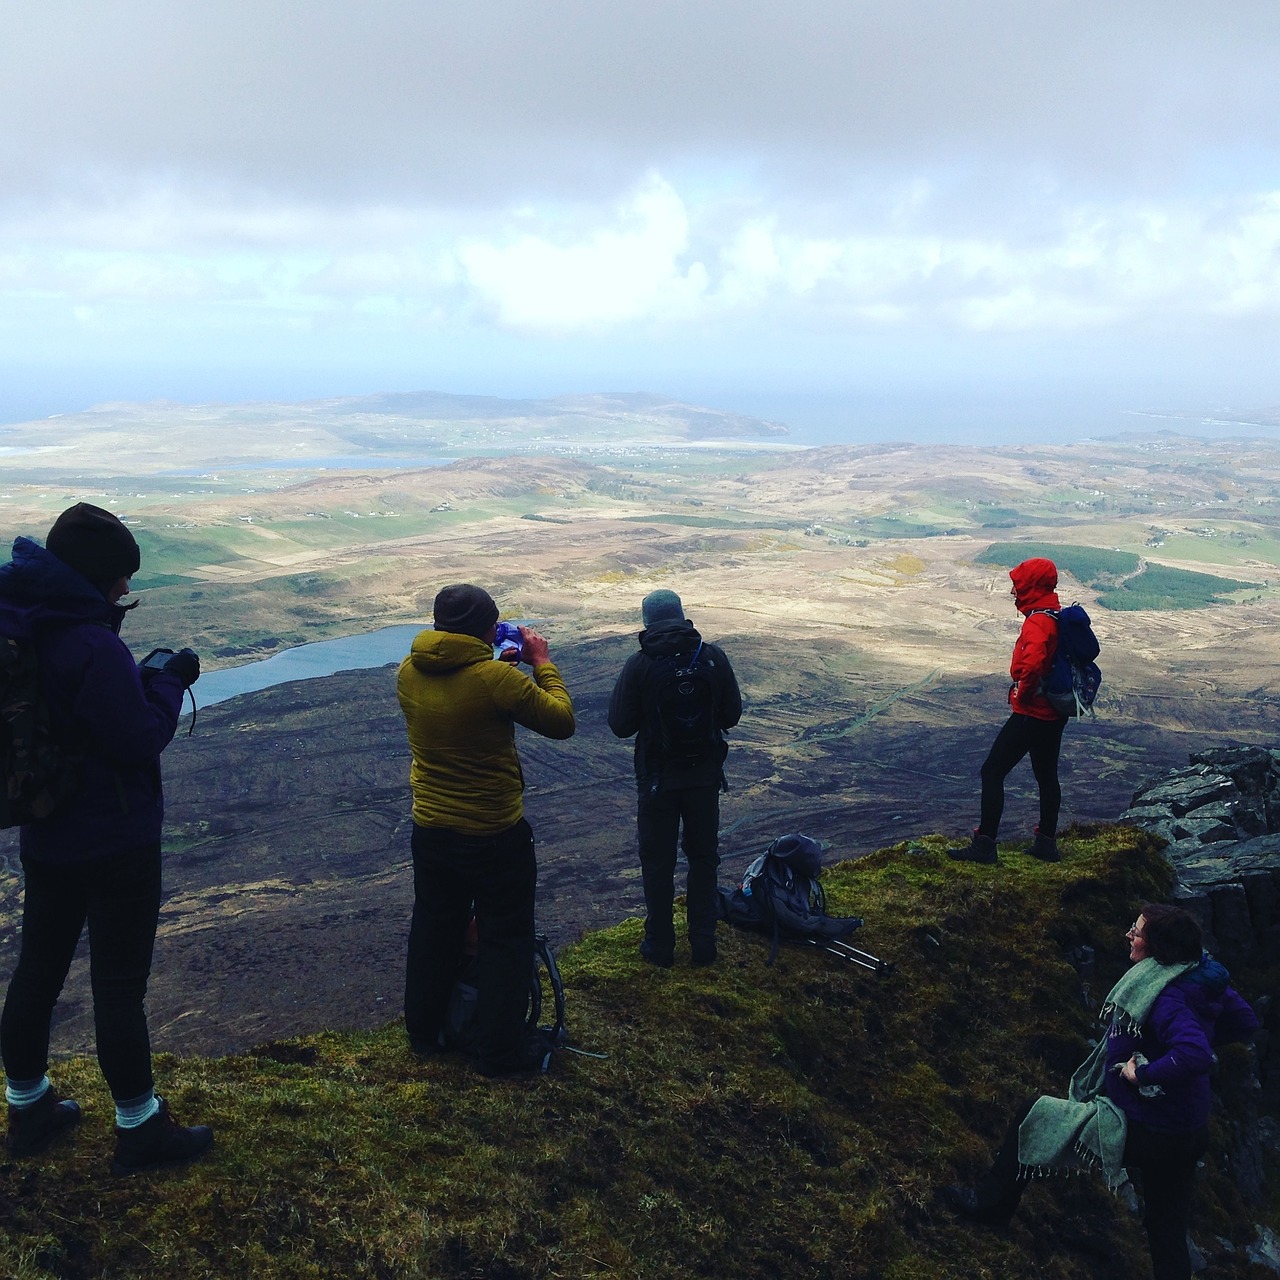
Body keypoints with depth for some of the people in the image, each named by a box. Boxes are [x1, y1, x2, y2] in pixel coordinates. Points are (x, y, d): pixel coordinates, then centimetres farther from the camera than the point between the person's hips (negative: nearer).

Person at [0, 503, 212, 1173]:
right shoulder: (91, 645, -26)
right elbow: (141, 740, -21)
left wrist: (142, 676, 2)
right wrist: (168, 682, -8)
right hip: (115, 842, -8)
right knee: (120, 982, 3)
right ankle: (139, 1128, 17)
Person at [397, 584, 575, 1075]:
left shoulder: (408, 672, -6)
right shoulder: (498, 679, -26)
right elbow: (561, 721, -13)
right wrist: (541, 662, -3)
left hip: (430, 829, 6)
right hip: (496, 836, -6)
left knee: (433, 929, 24)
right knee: (505, 941, 11)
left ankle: (423, 1031, 39)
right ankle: (499, 1050, 20)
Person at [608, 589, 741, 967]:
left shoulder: (640, 663, -14)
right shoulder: (713, 657, -8)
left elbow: (620, 725, -10)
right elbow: (731, 714, 0)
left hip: (658, 777, -2)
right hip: (705, 774, 2)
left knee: (657, 864, 12)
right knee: (703, 858, 17)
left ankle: (660, 946, 20)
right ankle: (703, 943, 23)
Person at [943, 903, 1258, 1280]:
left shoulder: (1166, 996, -28)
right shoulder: (1204, 976, -3)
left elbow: (1195, 1058, -42)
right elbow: (1245, 1022, 12)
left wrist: (1143, 1073, -28)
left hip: (1141, 1132, -8)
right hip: (1187, 1136, 8)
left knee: (1032, 1115, 7)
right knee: (1167, 1232, 22)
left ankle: (991, 1204, 22)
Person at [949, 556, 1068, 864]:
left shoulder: (1038, 622, -20)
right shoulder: (1058, 617, 10)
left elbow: (1032, 663, -39)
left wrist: (1023, 694, -21)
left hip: (1030, 713, -10)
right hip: (1054, 714, 10)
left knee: (992, 772, -4)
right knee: (1047, 776, 17)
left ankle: (984, 845, -4)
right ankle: (1046, 843, 26)